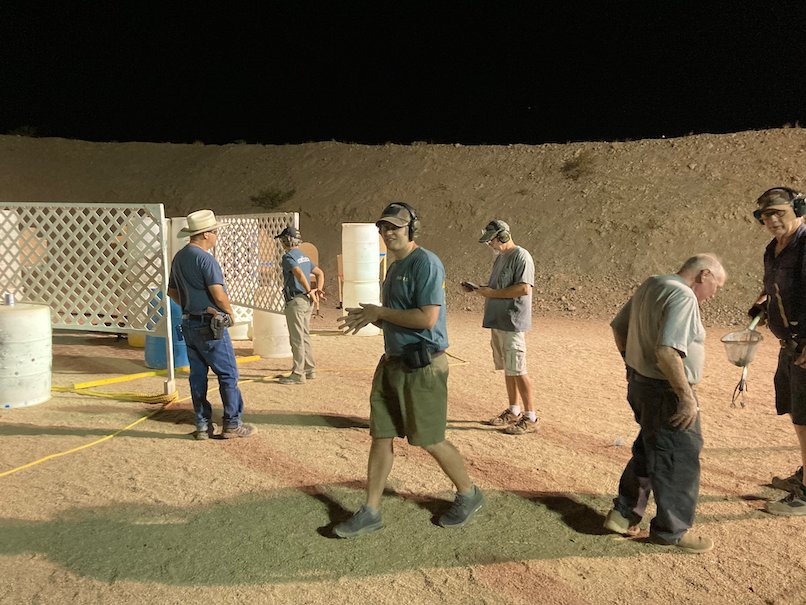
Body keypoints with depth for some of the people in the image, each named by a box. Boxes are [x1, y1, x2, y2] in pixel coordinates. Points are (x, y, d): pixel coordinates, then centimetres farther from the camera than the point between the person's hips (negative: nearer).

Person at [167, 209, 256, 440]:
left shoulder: (178, 258, 12)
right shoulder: (205, 258, -17)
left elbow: (172, 292, 21)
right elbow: (218, 294, -22)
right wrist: (230, 313, -6)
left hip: (188, 323, 9)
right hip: (209, 326, -9)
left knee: (197, 375, 11)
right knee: (228, 374, 0)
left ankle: (203, 425, 16)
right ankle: (232, 424, 5)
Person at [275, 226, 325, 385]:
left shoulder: (288, 256, -11)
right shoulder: (304, 256, 17)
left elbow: (299, 273, -27)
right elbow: (320, 273, 19)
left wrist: (310, 291, -22)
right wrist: (319, 289, 7)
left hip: (296, 301, -9)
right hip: (307, 301, 9)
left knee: (296, 338, -4)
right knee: (305, 336, 16)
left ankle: (298, 374, 0)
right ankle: (309, 370, 21)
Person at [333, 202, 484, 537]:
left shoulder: (425, 263, -14)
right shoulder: (394, 267, 16)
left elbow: (426, 318, -23)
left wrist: (379, 312, -14)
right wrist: (369, 317, 4)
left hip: (422, 367, -9)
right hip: (392, 362, 9)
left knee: (430, 440, 3)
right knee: (381, 436, 10)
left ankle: (468, 494, 27)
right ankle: (370, 512, 21)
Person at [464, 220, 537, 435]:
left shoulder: (521, 256, -12)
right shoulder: (500, 257, 18)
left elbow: (524, 288, -22)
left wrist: (492, 293, -18)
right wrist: (479, 289, 8)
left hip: (512, 322, -9)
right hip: (497, 321, 9)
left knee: (517, 370, -5)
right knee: (507, 368, 14)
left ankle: (530, 416, 4)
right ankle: (513, 411, 25)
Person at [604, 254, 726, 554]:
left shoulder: (650, 285, 9)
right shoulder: (683, 297, -20)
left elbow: (618, 326, 18)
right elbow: (667, 352, -31)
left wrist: (632, 363, 24)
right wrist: (687, 398, -25)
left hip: (639, 382, 10)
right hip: (666, 392, -10)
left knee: (648, 451, 22)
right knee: (679, 460, 6)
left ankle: (623, 513, 29)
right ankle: (672, 530, 20)